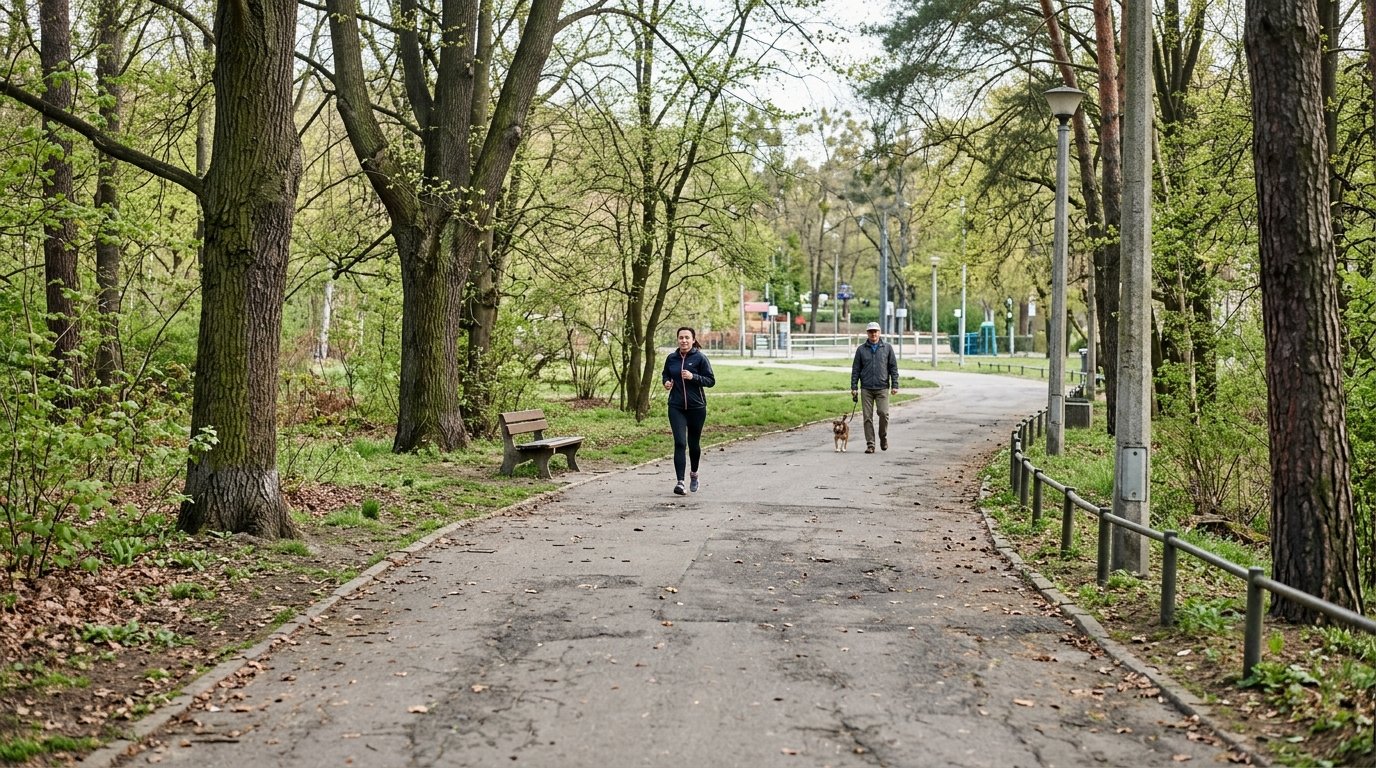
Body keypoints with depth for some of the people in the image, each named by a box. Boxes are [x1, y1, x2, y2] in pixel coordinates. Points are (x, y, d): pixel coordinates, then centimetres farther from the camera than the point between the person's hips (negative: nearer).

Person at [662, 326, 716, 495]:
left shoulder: (700, 358, -6)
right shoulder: (671, 358, 4)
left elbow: (711, 380, -6)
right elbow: (665, 374, 21)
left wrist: (693, 377, -20)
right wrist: (666, 382, -2)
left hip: (696, 407, -1)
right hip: (676, 408, 1)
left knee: (693, 443, 12)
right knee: (680, 443, -12)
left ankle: (694, 474, 39)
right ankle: (680, 482, -16)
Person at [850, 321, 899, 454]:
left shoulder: (887, 347, 6)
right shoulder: (861, 349, 7)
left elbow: (893, 367, 7)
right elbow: (855, 369, 8)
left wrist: (894, 385, -1)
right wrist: (853, 387, 2)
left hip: (882, 388, -1)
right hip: (866, 388, 1)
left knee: (883, 413, -13)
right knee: (868, 417, -1)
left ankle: (883, 436, 12)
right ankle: (870, 444, 5)